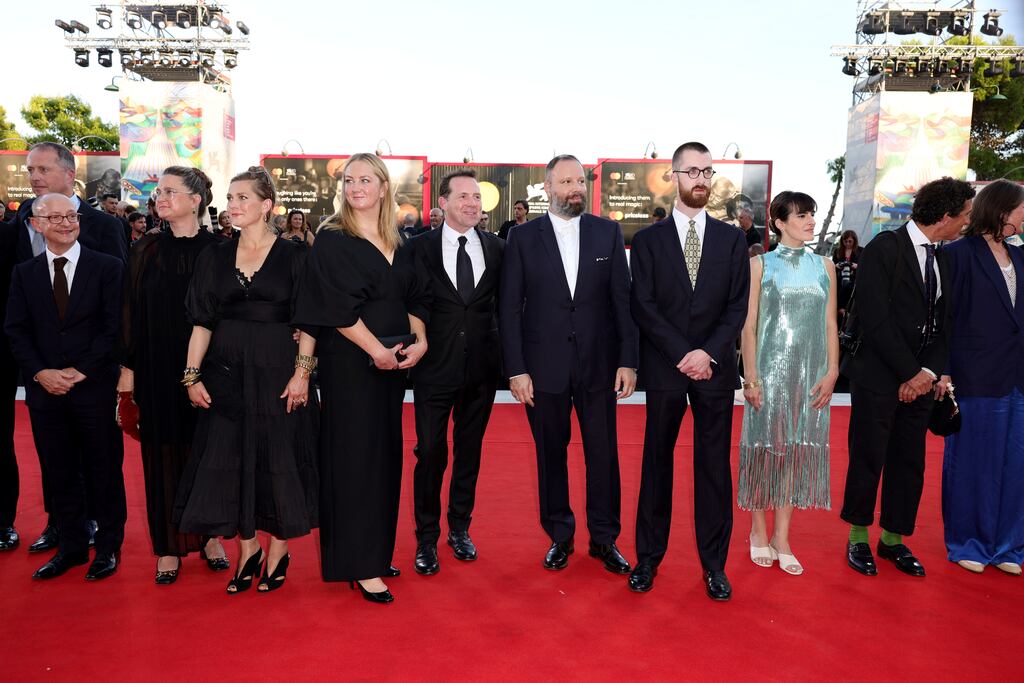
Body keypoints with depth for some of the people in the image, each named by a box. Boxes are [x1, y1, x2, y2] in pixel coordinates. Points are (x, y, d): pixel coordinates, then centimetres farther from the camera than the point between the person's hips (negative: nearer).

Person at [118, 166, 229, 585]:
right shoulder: (146, 250, 4)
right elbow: (130, 311, 5)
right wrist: (128, 367, 1)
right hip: (158, 368, 2)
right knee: (163, 452, 7)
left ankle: (209, 535, 24)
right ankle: (169, 546, 19)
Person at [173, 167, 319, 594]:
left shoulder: (293, 256, -2)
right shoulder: (215, 257, 8)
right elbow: (202, 320, 6)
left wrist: (302, 371, -13)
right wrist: (192, 375, -1)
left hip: (277, 368, -3)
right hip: (225, 370, 3)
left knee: (278, 457, 3)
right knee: (229, 457, 5)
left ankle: (278, 551, 20)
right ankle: (247, 548, 22)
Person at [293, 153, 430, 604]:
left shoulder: (397, 245, 13)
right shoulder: (332, 241, -5)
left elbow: (414, 299, 11)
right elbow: (338, 308, -13)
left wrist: (419, 340, -6)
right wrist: (377, 350, -17)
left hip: (395, 362, 6)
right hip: (351, 363, -6)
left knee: (386, 454, 11)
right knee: (356, 455, -3)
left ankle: (377, 551, 24)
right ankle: (360, 565, 7)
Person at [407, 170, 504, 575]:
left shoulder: (497, 249, 4)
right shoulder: (420, 248, -1)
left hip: (481, 368, 3)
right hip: (435, 367, -2)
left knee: (470, 450, 14)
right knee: (431, 452, 2)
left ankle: (459, 528, 31)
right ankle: (426, 538, 19)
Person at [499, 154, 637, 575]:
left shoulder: (608, 232, 4)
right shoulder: (523, 237, 1)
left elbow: (623, 299, 2)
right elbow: (509, 308, -1)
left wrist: (628, 360, -4)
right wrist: (516, 369, -7)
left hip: (599, 365, 1)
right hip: (544, 366, 0)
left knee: (603, 454, 7)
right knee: (551, 455, 10)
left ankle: (604, 539, 24)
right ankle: (559, 537, 27)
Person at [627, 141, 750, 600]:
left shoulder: (732, 239, 8)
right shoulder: (648, 239, 4)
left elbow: (738, 305, 2)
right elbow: (643, 306, -4)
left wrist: (709, 352, -12)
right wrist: (683, 353, -13)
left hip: (716, 368, 1)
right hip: (664, 369, -1)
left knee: (714, 465, 6)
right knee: (656, 462, 7)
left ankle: (714, 563, 18)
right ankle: (648, 557, 19)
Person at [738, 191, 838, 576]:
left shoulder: (824, 266, 8)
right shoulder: (761, 265, -1)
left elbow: (830, 324, 8)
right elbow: (749, 324, -3)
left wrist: (831, 372, 0)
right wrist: (751, 377, -9)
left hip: (810, 374, 3)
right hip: (770, 370, -3)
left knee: (796, 450, 6)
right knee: (764, 447, 3)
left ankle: (781, 539, 17)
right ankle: (758, 532, 19)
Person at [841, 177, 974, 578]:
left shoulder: (940, 259, 12)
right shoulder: (884, 249, -11)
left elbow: (941, 323, 10)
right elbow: (875, 319, -16)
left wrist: (928, 372, -6)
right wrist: (908, 373, -14)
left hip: (919, 380, 7)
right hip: (878, 378, -7)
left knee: (909, 463, 12)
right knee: (868, 461, 3)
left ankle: (894, 540, 27)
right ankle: (858, 540, 20)